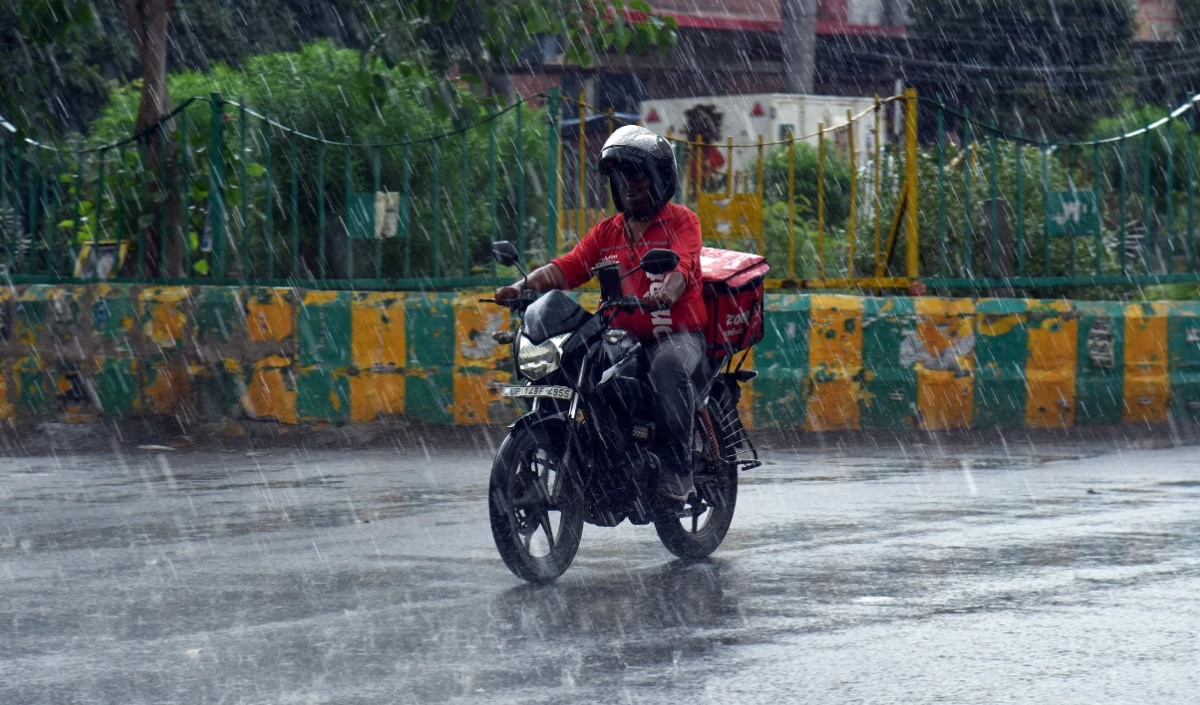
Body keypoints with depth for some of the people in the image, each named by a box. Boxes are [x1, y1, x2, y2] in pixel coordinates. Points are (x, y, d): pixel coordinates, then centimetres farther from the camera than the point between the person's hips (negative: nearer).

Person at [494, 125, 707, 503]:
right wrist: (523, 286, -13)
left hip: (677, 333, -5)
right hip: (621, 336, 5)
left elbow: (682, 266, -17)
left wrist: (664, 292, -40)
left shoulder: (681, 221, 3)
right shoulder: (607, 231, 19)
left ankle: (677, 469, -34)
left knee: (668, 365, -38)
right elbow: (569, 266, 6)